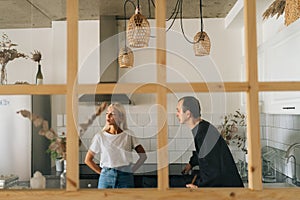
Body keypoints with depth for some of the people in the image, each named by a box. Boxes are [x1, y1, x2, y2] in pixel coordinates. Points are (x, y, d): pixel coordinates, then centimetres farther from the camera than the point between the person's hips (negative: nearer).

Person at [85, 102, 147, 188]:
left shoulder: (128, 135, 1)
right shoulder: (100, 136, 2)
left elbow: (143, 156, 4)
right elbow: (88, 160, 9)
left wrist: (132, 170, -1)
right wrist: (101, 172, 3)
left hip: (125, 178, 0)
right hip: (106, 178, 0)